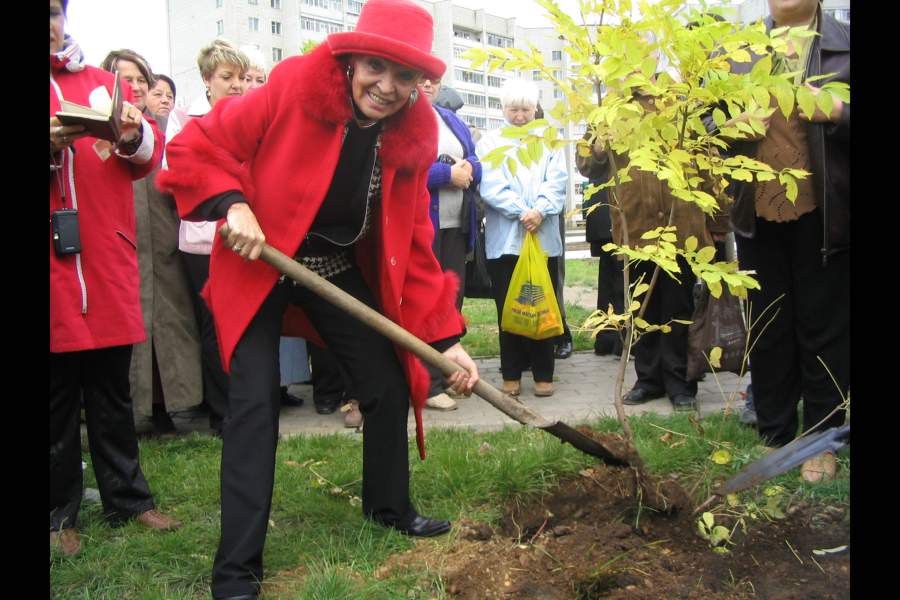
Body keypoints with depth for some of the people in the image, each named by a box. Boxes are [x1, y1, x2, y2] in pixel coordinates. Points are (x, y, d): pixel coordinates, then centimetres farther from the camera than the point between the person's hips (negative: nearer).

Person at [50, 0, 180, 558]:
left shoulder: (102, 82, 14)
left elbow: (151, 154, 8)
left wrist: (133, 135, -13)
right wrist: (53, 146, -22)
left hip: (108, 263, 3)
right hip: (56, 269, -2)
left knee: (113, 391, 12)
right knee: (57, 398, 6)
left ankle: (128, 496, 24)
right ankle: (59, 512, 19)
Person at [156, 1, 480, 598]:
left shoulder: (413, 138, -7)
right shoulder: (293, 90, -19)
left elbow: (415, 245, -3)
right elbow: (197, 146, -15)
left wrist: (446, 336, -6)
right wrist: (233, 204, -33)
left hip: (341, 270, 5)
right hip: (257, 262, -4)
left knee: (389, 385, 6)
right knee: (255, 401, -12)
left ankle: (389, 505, 33)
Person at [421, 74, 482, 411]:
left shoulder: (453, 122, 20)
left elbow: (476, 166, 16)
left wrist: (467, 170, -8)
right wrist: (448, 173, -13)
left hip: (456, 228, 7)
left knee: (452, 302, 12)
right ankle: (429, 386, 4)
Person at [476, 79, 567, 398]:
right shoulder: (490, 142, 9)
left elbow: (556, 183, 2)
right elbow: (491, 186, -4)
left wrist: (540, 211, -15)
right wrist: (521, 212, -14)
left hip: (544, 236, 1)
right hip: (505, 237, -1)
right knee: (508, 309, 3)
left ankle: (543, 373, 10)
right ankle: (511, 374, 12)